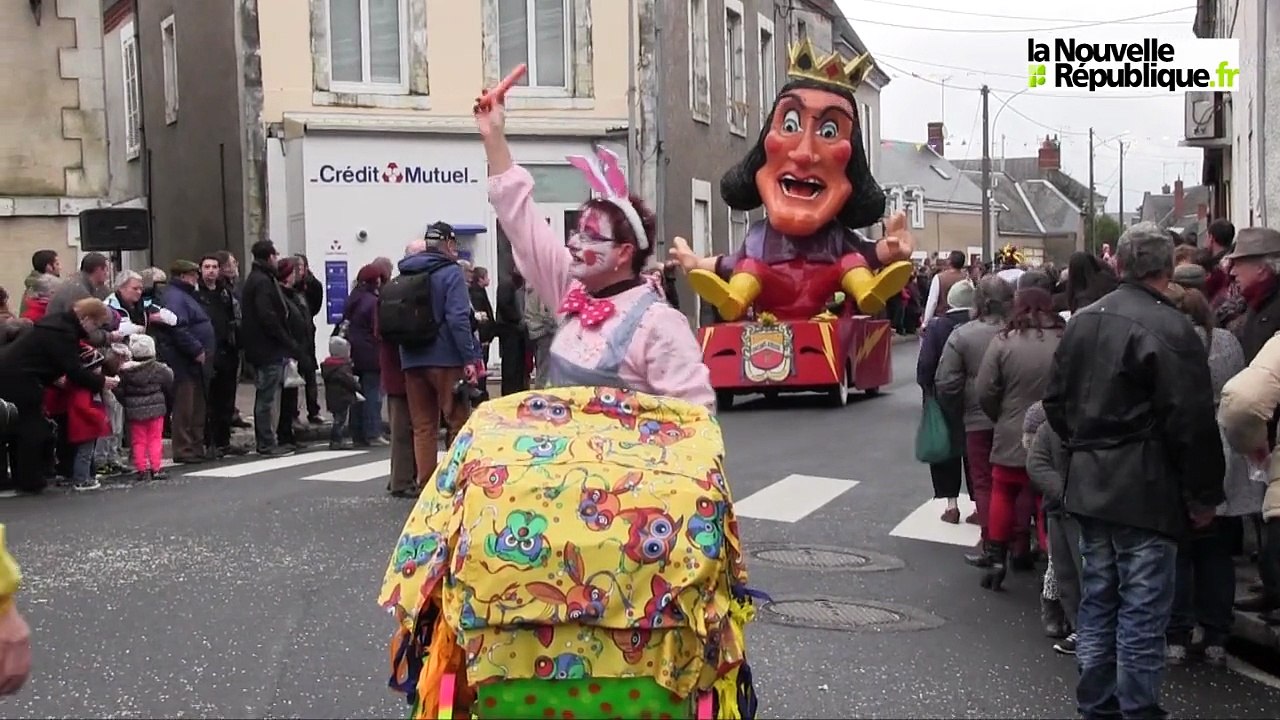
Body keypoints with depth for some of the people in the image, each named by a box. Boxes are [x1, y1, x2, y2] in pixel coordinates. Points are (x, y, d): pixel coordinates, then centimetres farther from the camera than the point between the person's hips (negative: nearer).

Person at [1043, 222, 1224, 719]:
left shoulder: (1083, 320, 7)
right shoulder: (1170, 328, -16)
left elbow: (1055, 399, 14)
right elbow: (1193, 422, -16)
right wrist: (1203, 494, -7)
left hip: (1089, 485, 7)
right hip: (1147, 491, -7)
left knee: (1098, 599, 15)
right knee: (1143, 609, 0)